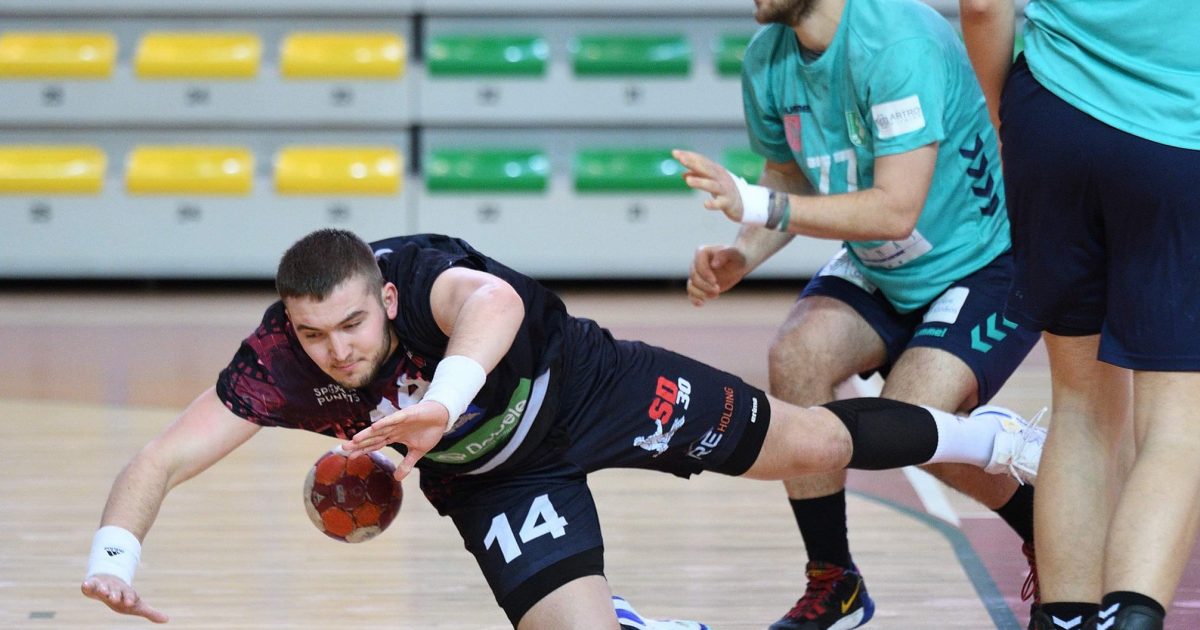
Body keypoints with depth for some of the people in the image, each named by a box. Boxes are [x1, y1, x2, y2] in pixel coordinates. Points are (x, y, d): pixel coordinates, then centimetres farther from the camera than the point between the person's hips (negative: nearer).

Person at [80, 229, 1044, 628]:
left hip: (585, 387, -2)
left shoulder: (423, 277, -40)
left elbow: (496, 301, -65)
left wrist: (446, 396, -85)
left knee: (808, 444, 7)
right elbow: (164, 457, -35)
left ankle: (984, 436, 36)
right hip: (492, 477, 2)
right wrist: (115, 549, -56)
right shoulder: (279, 365, -30)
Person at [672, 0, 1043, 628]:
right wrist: (741, 257, -11)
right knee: (796, 355, -21)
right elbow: (790, 179, 9)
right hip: (877, 271, 7)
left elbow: (897, 210, -35)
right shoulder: (767, 59, -7)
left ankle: (1047, 533, 8)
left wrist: (757, 204, -39)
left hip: (989, 264, -7)